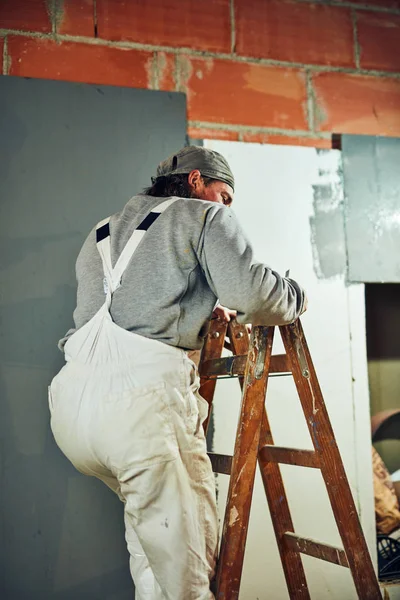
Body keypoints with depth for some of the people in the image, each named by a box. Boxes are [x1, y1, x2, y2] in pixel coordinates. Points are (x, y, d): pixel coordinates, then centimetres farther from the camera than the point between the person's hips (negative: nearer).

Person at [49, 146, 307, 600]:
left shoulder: (100, 233, 31)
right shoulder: (205, 216, 11)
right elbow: (251, 295, -5)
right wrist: (295, 296, 15)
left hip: (70, 401, 7)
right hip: (143, 396, -7)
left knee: (147, 515, 26)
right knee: (184, 561, 1)